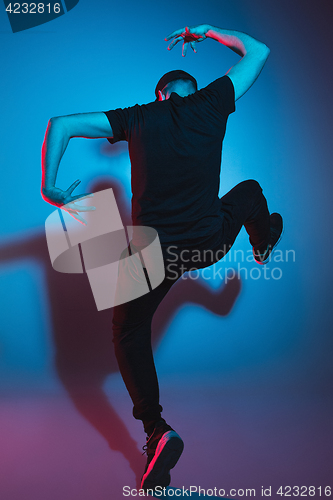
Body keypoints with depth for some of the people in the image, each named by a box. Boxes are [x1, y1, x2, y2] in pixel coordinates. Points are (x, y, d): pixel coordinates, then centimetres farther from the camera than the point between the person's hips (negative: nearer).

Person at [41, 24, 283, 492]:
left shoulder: (137, 117, 5)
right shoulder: (212, 102, 5)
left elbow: (60, 125, 1)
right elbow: (257, 51, 20)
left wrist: (50, 190, 6)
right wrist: (207, 32, 29)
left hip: (155, 251, -1)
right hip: (210, 244, 1)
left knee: (129, 331, 19)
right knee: (249, 191, 32)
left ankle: (157, 430, 6)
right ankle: (263, 245, 62)